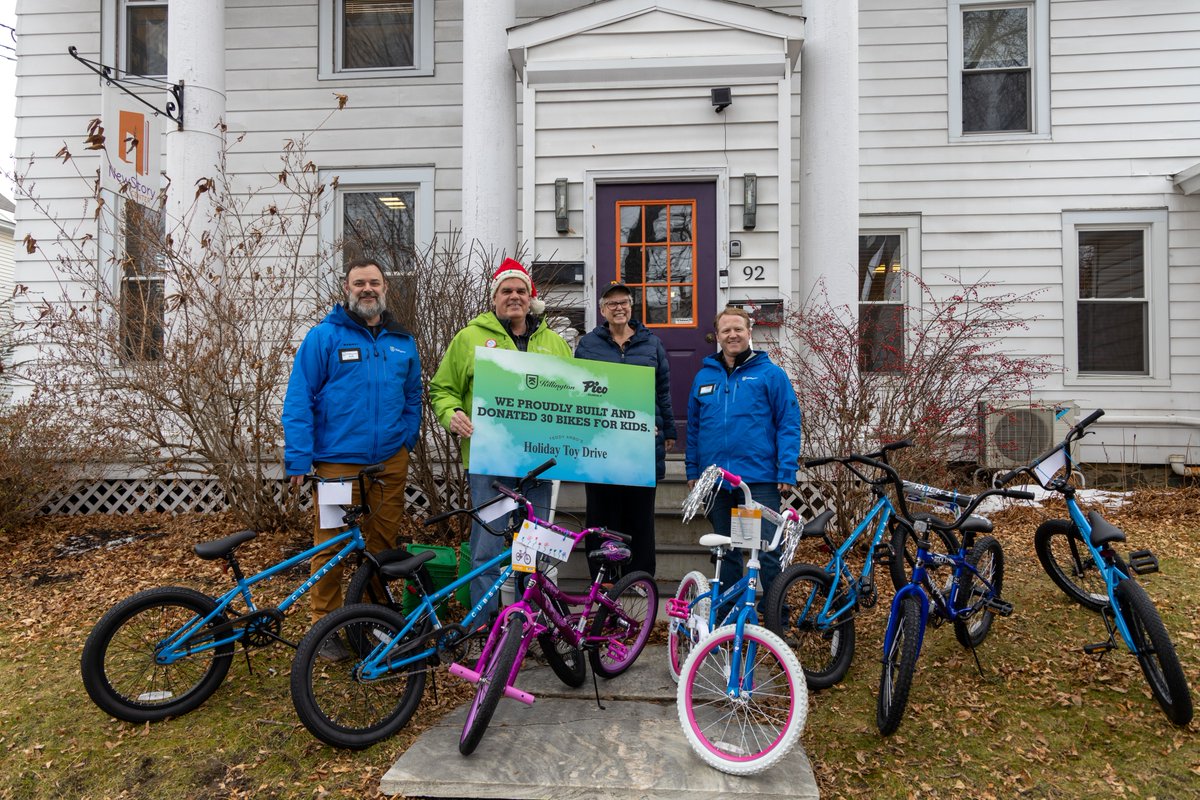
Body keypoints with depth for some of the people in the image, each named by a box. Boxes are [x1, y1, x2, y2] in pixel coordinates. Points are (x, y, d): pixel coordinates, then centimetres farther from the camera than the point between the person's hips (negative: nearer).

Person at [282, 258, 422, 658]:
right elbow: (298, 400, -4)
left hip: (390, 461, 4)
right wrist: (299, 459, -10)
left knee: (383, 543, 12)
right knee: (330, 546, 2)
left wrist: (406, 441, 8)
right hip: (338, 461, -4)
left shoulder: (403, 341, 12)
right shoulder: (324, 336, -2)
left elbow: (413, 397, 18)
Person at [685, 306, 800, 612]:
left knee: (768, 551, -3)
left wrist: (787, 472, -10)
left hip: (760, 479, -4)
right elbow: (693, 427, 15)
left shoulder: (771, 374, 0)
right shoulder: (704, 377, 11)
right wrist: (692, 470, 11)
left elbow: (789, 424, -3)